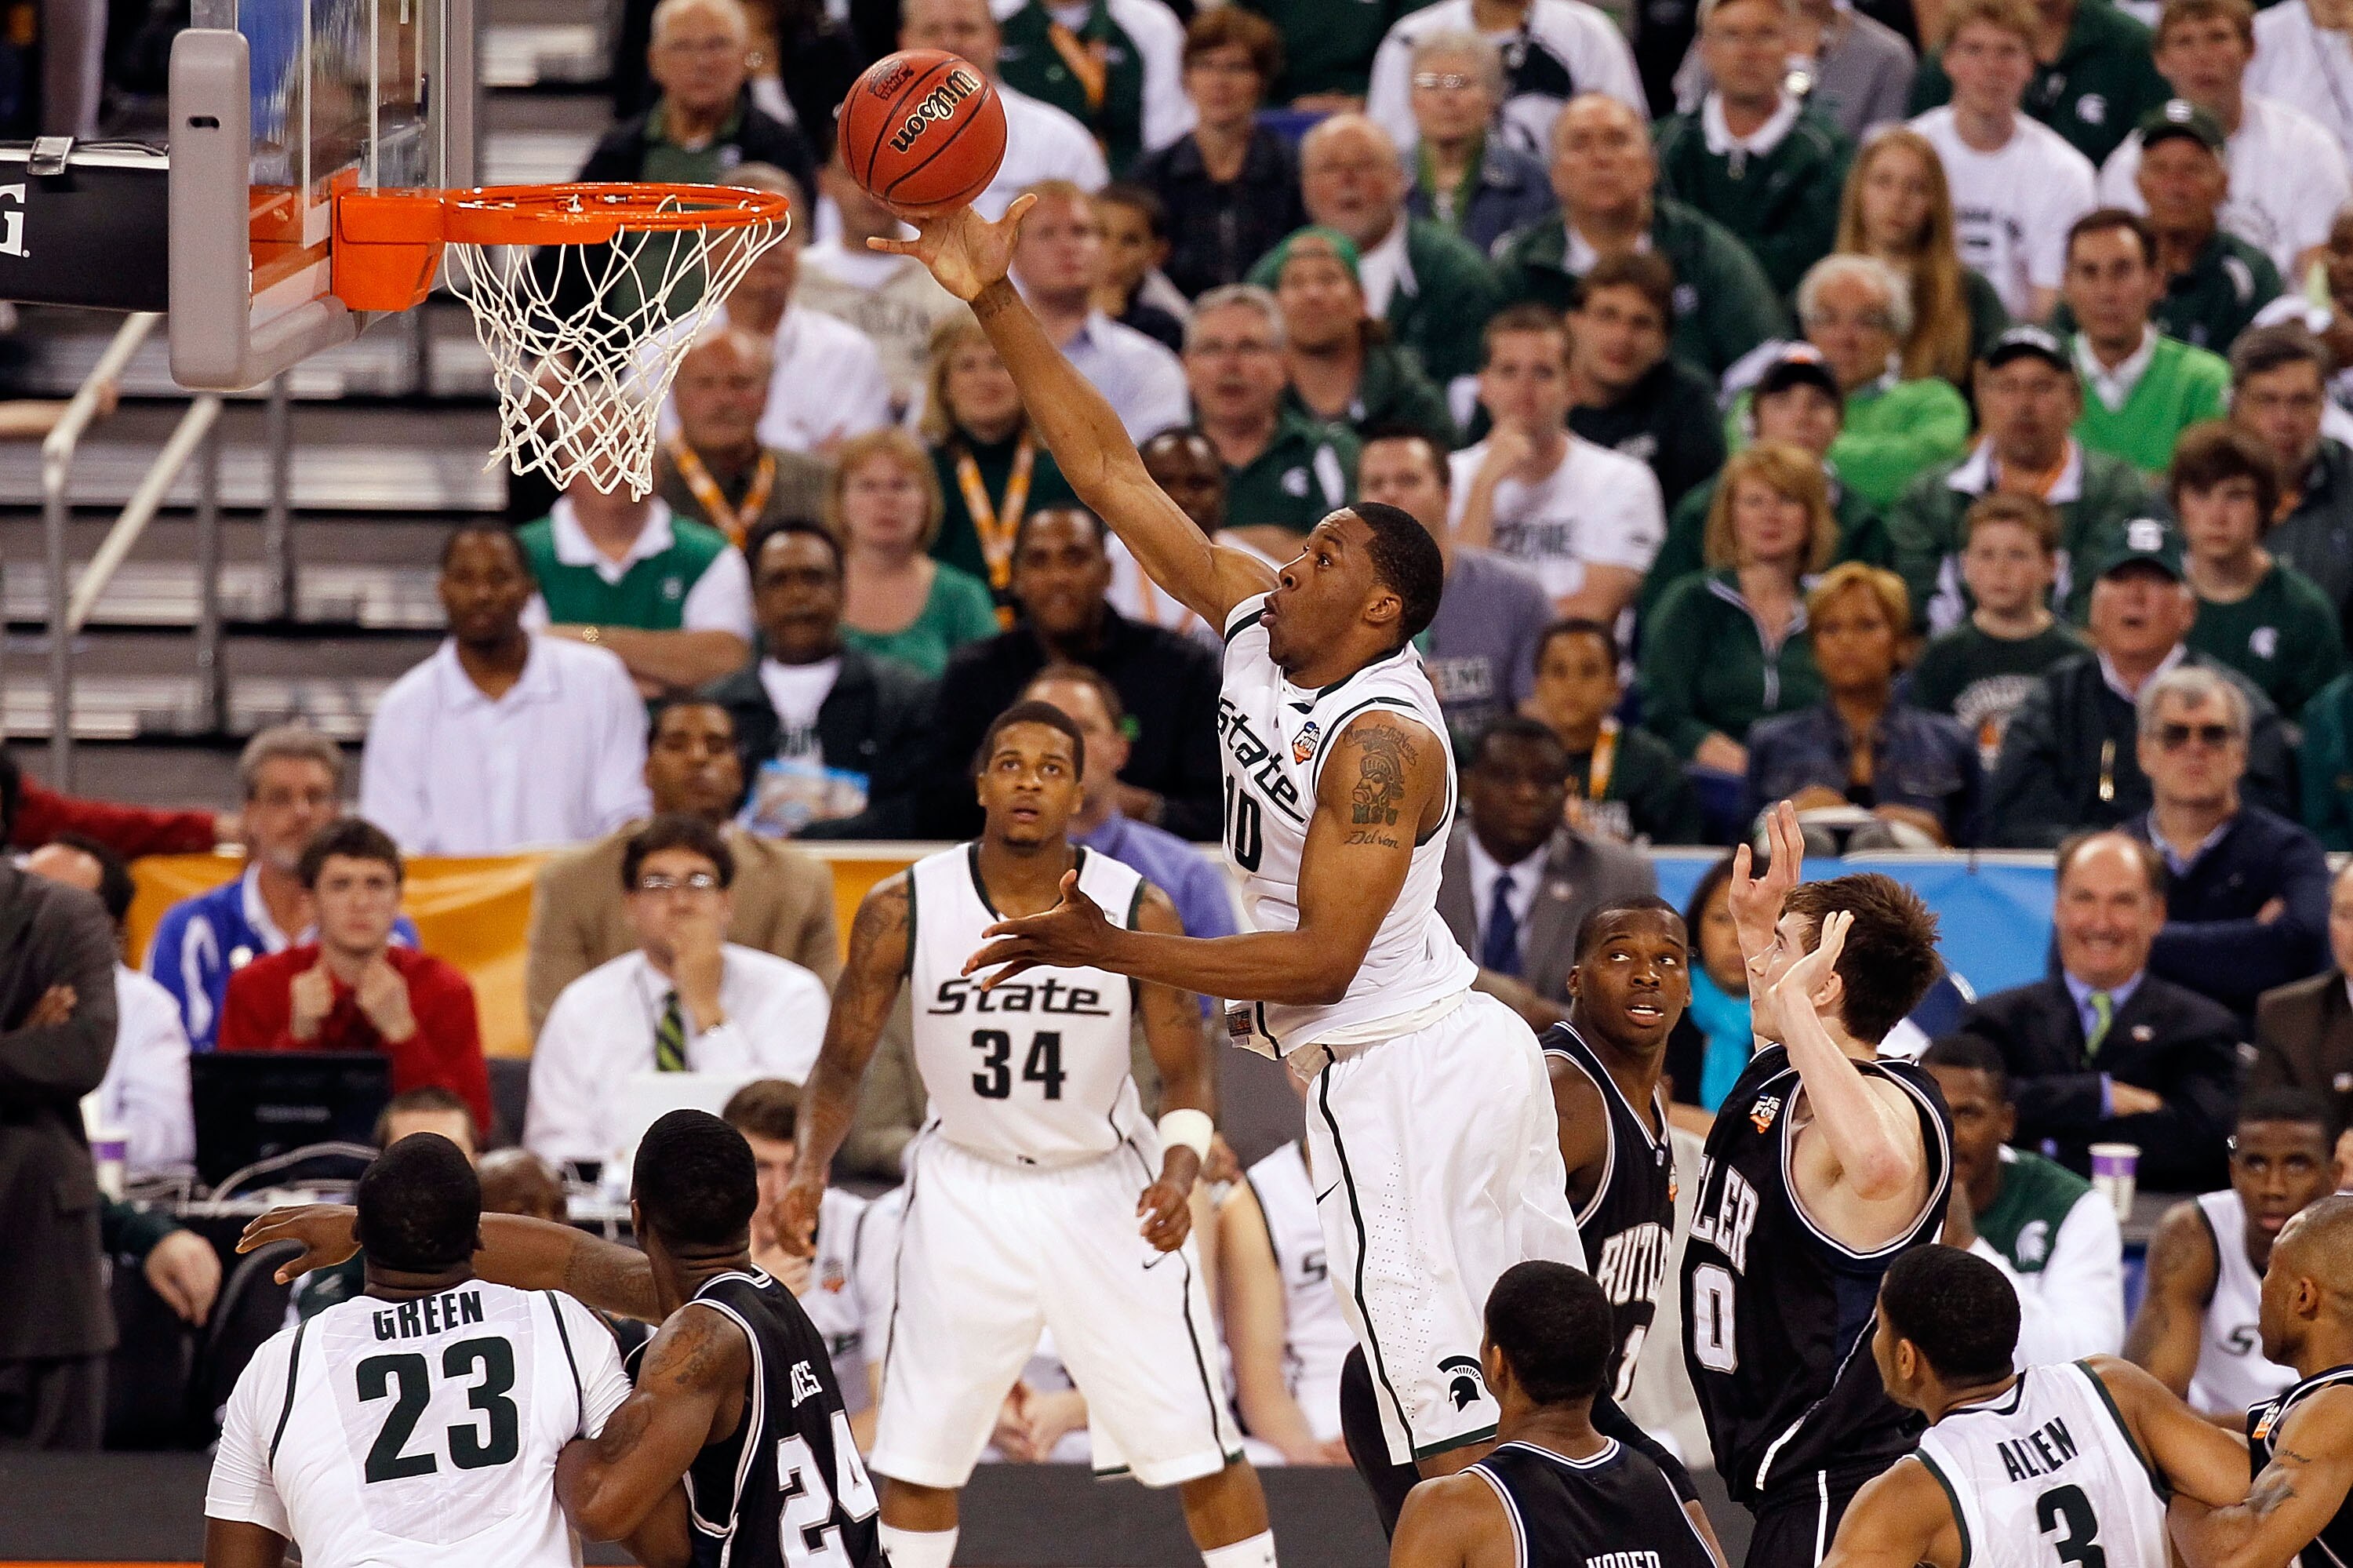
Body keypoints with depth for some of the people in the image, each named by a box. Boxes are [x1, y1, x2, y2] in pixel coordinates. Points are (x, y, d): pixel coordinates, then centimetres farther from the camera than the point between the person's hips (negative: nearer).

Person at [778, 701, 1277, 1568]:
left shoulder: (1138, 912, -14)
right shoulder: (903, 909, -12)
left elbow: (1184, 1080, -7)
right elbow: (843, 1064, 0)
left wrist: (1178, 1174, -26)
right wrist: (809, 1168, -18)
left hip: (1106, 1188, -1)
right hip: (967, 1191, 1)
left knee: (1200, 1446, -1)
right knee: (917, 1455, 4)